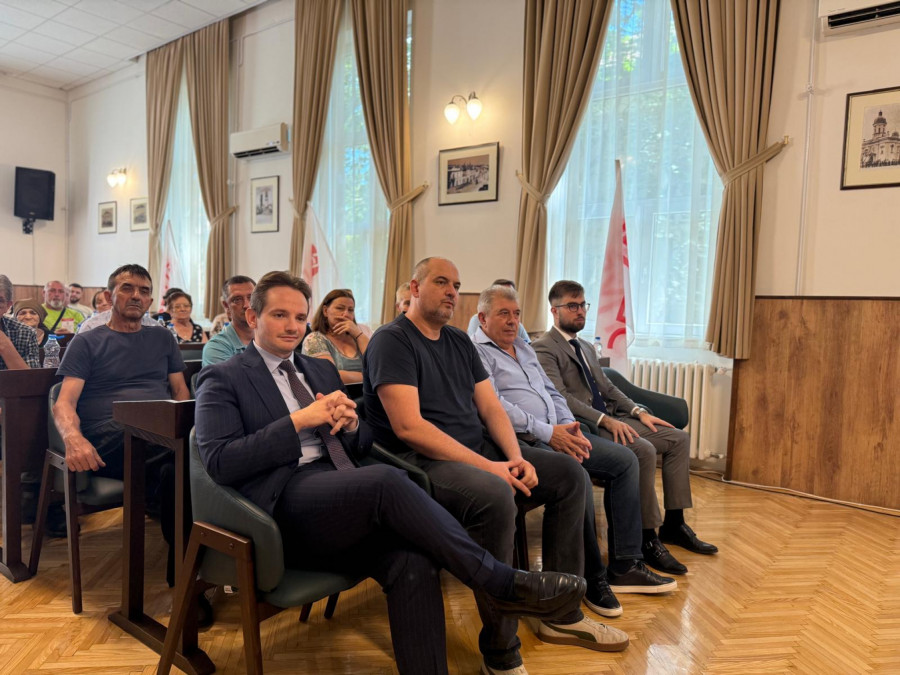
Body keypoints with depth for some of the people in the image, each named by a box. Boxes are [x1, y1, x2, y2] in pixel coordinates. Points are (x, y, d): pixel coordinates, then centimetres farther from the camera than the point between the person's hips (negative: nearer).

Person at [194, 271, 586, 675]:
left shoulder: (321, 370, 23)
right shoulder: (223, 380, 5)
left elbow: (363, 444, 22)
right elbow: (219, 462, -9)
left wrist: (349, 424, -2)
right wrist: (299, 420, -14)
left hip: (342, 502, 6)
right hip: (282, 506, -5)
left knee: (412, 561, -26)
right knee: (387, 480, -32)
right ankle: (504, 584, -21)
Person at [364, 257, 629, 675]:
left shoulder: (459, 341, 16)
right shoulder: (392, 340, -9)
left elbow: (490, 407, 13)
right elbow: (408, 426, -20)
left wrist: (516, 456, -7)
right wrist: (486, 466, -22)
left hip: (479, 452, 9)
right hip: (422, 461, -9)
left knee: (569, 473, 2)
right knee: (495, 495, -36)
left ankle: (562, 614, 10)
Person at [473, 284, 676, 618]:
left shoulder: (524, 348, 23)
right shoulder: (476, 352, -5)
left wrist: (570, 426, 2)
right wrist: (547, 432, -20)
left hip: (556, 433, 10)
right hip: (522, 441, -9)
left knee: (625, 460, 0)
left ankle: (625, 566, 3)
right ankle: (592, 578, -15)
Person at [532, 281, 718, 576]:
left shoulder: (586, 347, 23)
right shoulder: (544, 348, -8)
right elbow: (560, 397, -19)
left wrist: (639, 412, 7)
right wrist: (605, 420, -26)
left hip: (608, 419, 10)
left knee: (679, 438, 1)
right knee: (644, 450, -30)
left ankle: (674, 524, 6)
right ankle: (648, 538, -17)